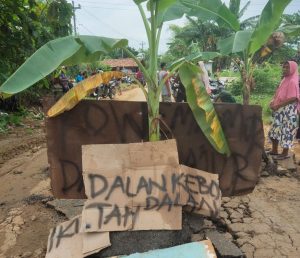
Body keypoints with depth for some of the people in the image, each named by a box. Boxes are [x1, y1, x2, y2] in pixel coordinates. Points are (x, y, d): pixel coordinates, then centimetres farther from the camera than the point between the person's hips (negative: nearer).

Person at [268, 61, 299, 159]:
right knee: (274, 130, 13)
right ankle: (274, 150, 25)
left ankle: (285, 153, 11)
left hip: (288, 111, -9)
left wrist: (278, 106, -21)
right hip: (280, 110, 9)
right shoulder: (285, 80, 13)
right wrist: (273, 102, 2)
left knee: (286, 131, -1)